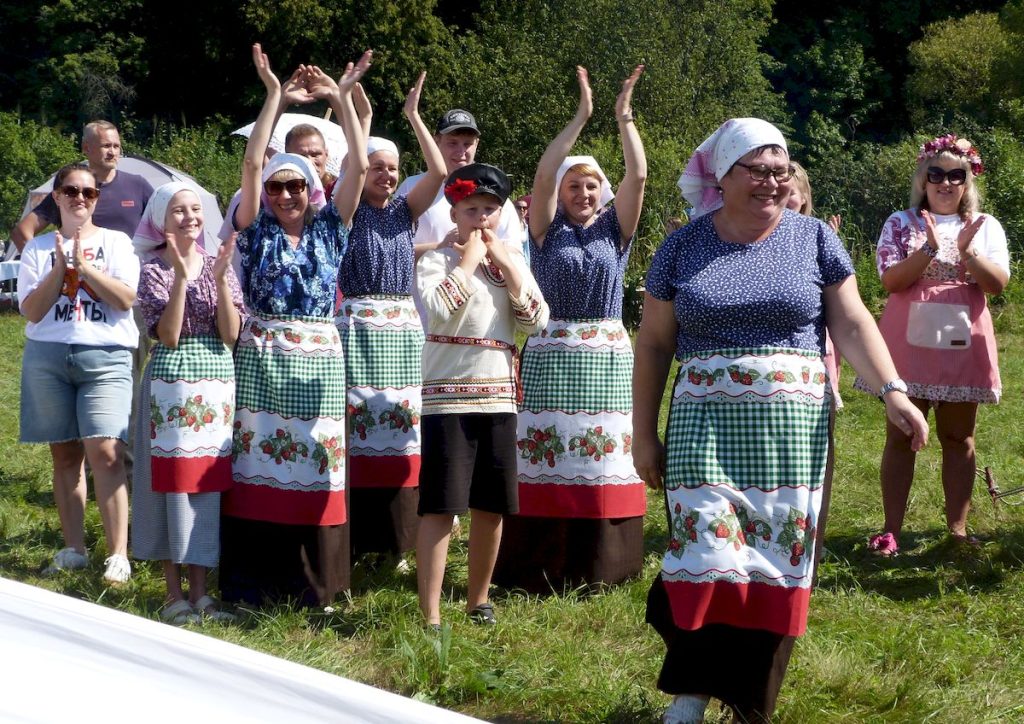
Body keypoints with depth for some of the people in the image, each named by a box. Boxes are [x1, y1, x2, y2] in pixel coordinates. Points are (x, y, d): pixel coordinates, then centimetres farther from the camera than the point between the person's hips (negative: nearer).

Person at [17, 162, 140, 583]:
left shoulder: (115, 243, 7)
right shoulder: (39, 248, 10)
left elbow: (126, 300, -5)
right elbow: (31, 311, 1)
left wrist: (83, 265, -10)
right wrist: (60, 269, -9)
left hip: (105, 356, -2)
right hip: (48, 357, 2)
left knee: (105, 453, -14)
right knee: (65, 454, 6)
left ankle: (118, 556, -14)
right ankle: (73, 550, 14)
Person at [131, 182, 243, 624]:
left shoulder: (217, 265, 8)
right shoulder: (154, 271, -1)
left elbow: (231, 334, -2)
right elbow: (168, 336, -13)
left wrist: (220, 278, -12)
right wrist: (180, 277, -18)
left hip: (218, 380, 3)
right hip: (172, 380, -3)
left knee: (208, 483, 4)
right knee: (172, 482, -1)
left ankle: (199, 591, 11)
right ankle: (174, 594, 6)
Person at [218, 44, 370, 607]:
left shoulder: (328, 228, 7)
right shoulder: (256, 230, 3)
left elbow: (360, 167, 1)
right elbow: (252, 164, -8)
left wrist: (342, 97, -2)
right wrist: (273, 94, -11)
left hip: (318, 360, 2)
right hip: (261, 357, -1)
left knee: (316, 464, 3)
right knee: (258, 462, -1)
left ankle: (313, 583, 9)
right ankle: (253, 582, 2)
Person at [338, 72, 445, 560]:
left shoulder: (404, 211, 10)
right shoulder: (348, 211, 1)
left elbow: (439, 173, -3)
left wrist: (414, 117, -2)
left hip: (404, 328, 4)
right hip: (358, 327, -4)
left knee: (401, 422, 5)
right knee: (359, 418, -7)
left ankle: (396, 539, 12)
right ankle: (356, 535, -1)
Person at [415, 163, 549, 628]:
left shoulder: (512, 260, 13)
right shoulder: (437, 259, -3)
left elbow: (537, 321, 2)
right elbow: (439, 309, -23)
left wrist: (508, 268, -4)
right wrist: (469, 260, -13)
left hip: (498, 395, 5)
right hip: (448, 396, -5)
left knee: (492, 506, 11)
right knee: (441, 506, -9)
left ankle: (478, 600, 27)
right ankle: (430, 616, -8)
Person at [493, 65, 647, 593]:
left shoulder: (615, 229, 9)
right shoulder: (548, 230, 4)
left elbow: (638, 176, -3)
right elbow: (543, 174, -10)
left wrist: (624, 118, -7)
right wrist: (580, 118, -12)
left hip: (609, 356, 2)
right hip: (552, 355, -2)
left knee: (605, 455, 2)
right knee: (547, 453, -4)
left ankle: (601, 565, 9)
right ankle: (543, 566, 1)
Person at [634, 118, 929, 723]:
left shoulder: (813, 239, 5)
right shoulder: (683, 247, 5)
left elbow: (852, 323, 1)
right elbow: (654, 343, 9)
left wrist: (893, 391, -13)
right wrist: (644, 433, 6)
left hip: (793, 429, 1)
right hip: (706, 426, -1)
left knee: (778, 560, 2)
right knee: (707, 558, -10)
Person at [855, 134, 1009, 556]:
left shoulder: (985, 227, 6)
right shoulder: (901, 224, 2)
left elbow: (998, 283, -5)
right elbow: (890, 280, -9)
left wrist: (967, 251, -20)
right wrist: (930, 248, -20)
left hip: (962, 346, 1)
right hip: (910, 345, -1)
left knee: (959, 439, 7)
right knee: (900, 438, 3)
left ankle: (958, 527, 15)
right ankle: (891, 529, 6)